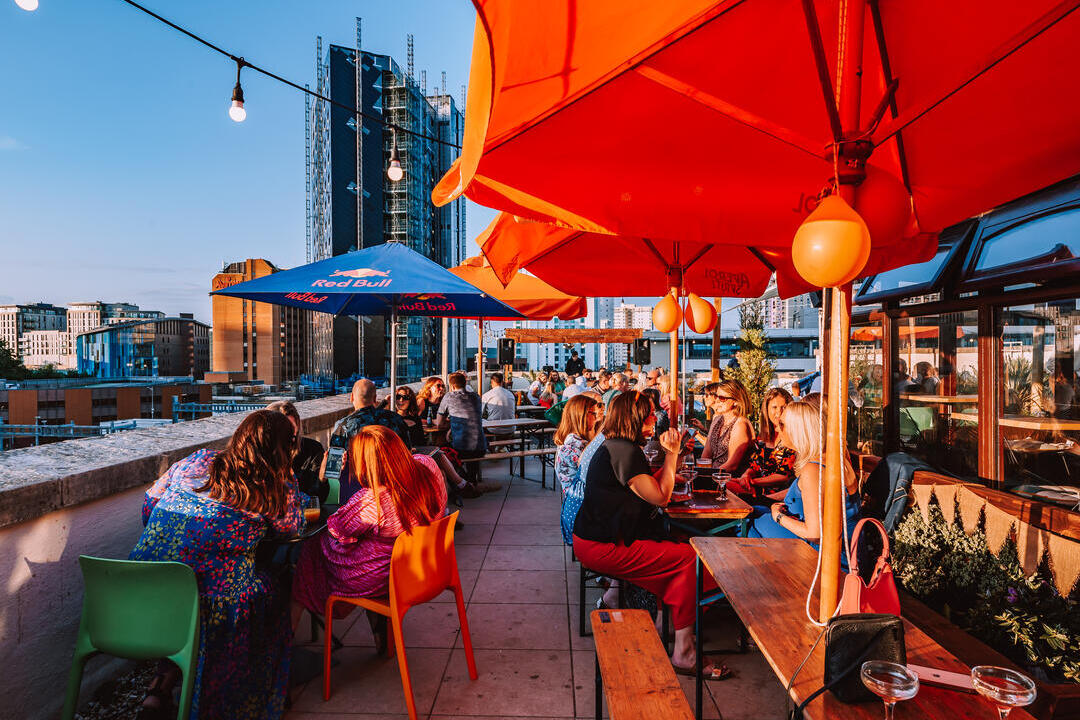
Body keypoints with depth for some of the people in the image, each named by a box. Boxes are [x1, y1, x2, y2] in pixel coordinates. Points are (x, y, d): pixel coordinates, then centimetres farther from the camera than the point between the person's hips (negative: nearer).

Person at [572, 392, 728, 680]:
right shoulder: (624, 451, -19)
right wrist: (672, 453, -9)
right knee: (689, 558, -11)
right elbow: (661, 497, -16)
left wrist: (670, 453, 14)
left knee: (674, 548, 9)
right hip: (602, 547, -11)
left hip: (601, 536, 11)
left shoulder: (614, 446, 14)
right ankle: (684, 655, -5)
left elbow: (650, 487, 17)